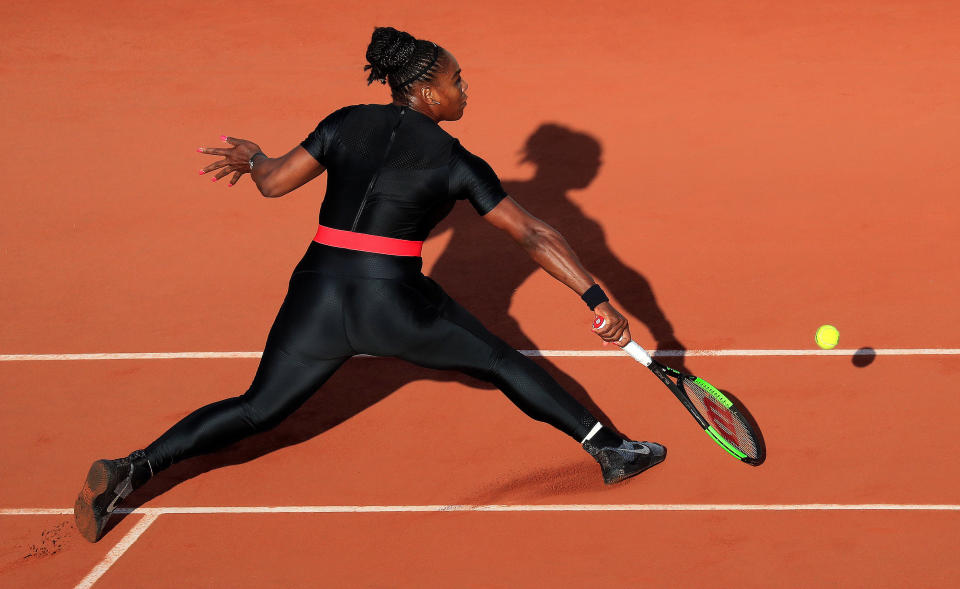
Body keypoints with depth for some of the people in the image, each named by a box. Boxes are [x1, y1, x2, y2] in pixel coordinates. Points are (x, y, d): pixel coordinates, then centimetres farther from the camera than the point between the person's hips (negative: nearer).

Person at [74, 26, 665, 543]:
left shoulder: (346, 124, 6)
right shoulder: (456, 163, -1)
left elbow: (273, 182, 6)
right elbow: (535, 235, -2)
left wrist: (250, 157, 29)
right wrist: (598, 300, -1)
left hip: (316, 298, 3)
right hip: (396, 304, -3)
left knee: (256, 410, 12)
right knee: (502, 363, 16)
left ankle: (129, 471, 0)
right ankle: (610, 449, 21)